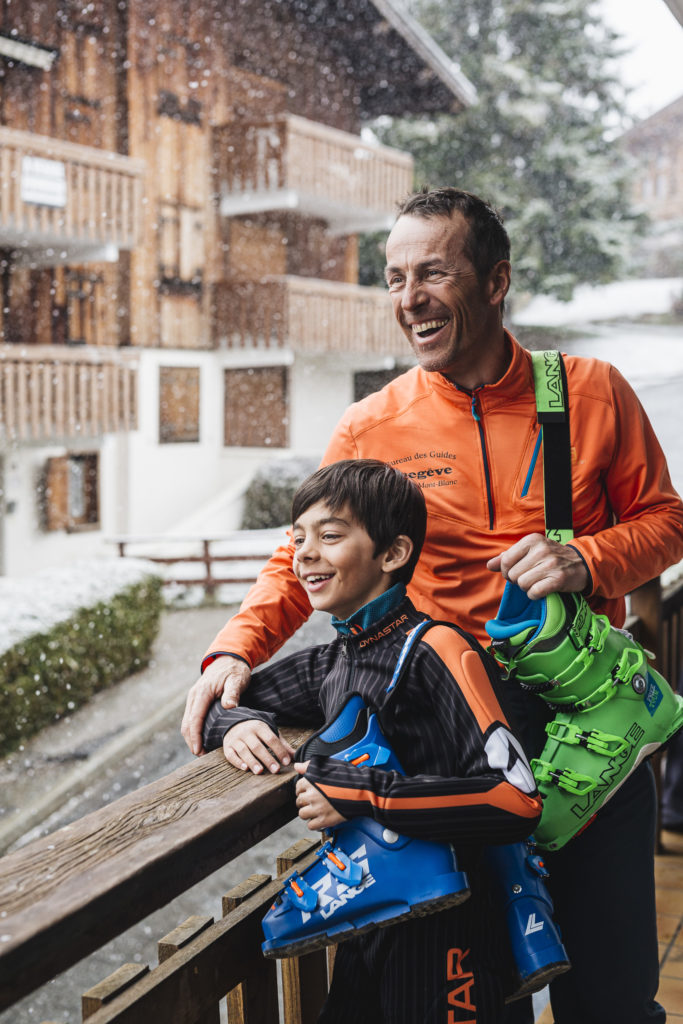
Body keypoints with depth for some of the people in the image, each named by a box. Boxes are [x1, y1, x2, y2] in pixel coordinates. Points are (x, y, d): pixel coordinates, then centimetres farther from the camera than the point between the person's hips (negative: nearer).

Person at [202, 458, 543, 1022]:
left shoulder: (436, 652, -19)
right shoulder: (333, 662, 4)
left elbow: (517, 799, -29)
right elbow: (222, 698, 16)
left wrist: (361, 794, -30)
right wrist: (236, 723, -8)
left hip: (437, 938, -7)